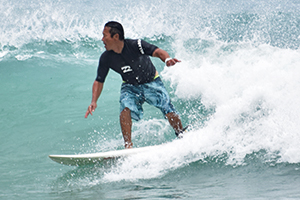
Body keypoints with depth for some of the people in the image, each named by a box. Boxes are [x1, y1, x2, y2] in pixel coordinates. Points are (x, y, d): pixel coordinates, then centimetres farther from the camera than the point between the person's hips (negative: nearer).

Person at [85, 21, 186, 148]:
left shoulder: (135, 45, -28)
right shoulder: (106, 58, -15)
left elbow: (157, 52, -38)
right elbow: (99, 81, -5)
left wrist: (167, 59, -61)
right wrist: (94, 101, -20)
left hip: (151, 82, -2)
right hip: (130, 87, 2)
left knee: (168, 109, -17)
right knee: (125, 108, -27)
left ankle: (182, 137, 9)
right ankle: (128, 146, -24)